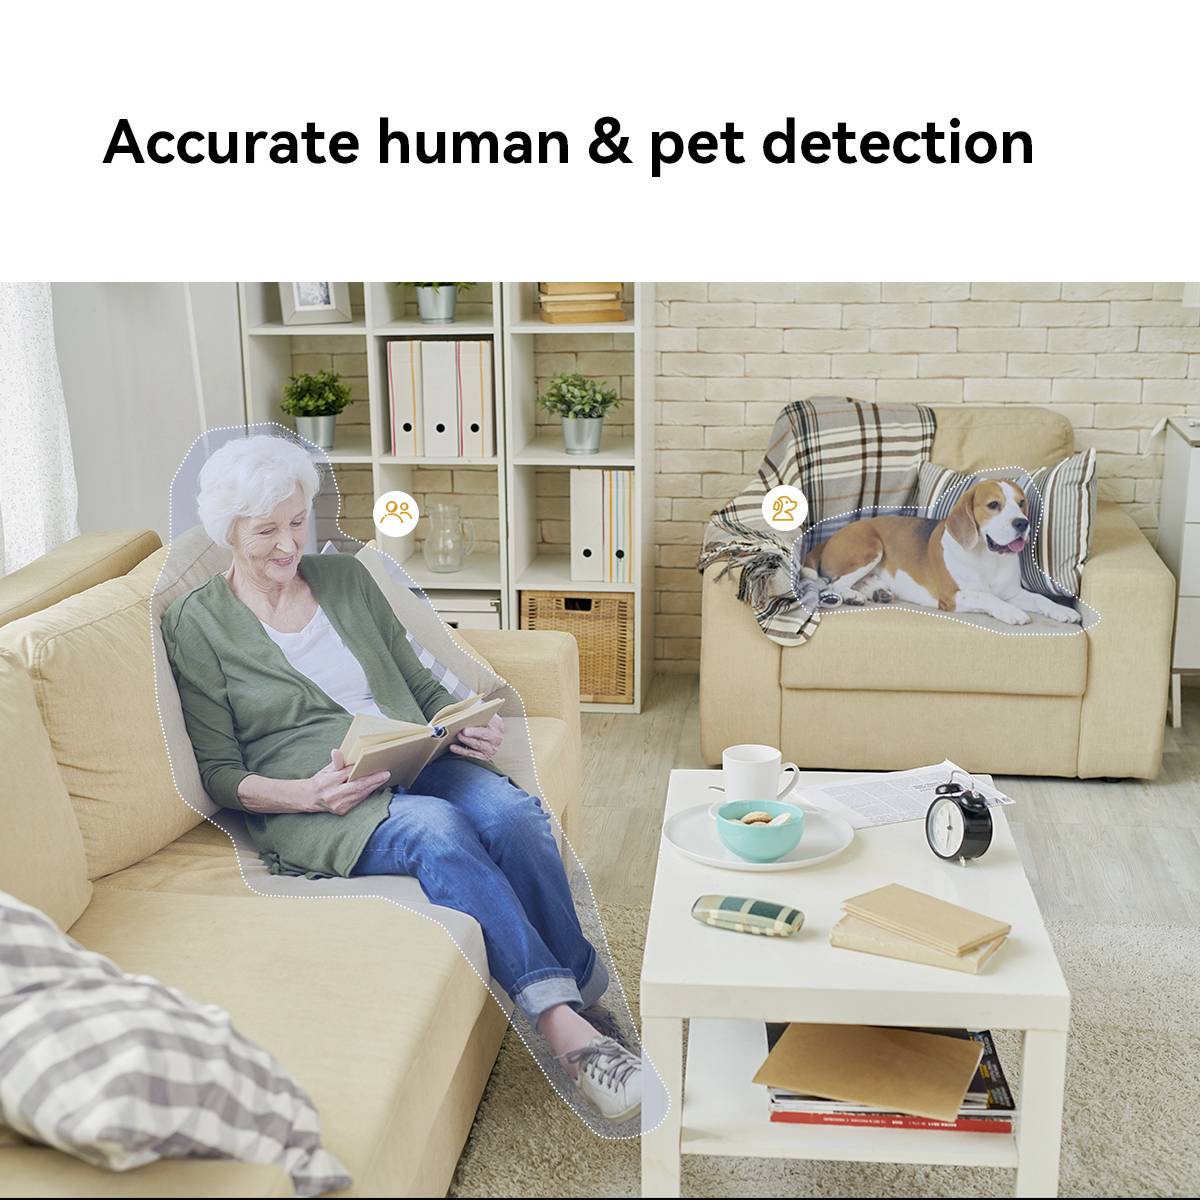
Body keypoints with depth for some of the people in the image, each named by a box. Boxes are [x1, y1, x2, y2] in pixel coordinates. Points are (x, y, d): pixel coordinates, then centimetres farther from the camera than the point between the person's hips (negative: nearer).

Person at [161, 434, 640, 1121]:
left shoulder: (347, 579, 16)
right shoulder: (197, 626, 4)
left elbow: (423, 687, 20)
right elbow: (220, 774, 0)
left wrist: (469, 728, -2)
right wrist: (309, 793, -18)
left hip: (416, 765, 5)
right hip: (312, 808, -4)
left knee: (510, 811, -29)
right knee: (436, 829, -36)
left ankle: (584, 1007, -21)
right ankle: (570, 1022, -38)